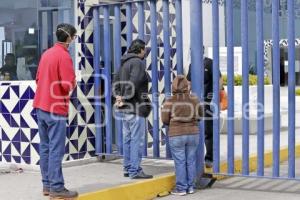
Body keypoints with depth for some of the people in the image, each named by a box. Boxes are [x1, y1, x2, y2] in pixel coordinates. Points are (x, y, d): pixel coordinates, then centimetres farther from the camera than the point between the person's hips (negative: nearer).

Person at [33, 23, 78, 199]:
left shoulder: (47, 53, 13)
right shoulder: (64, 56, -13)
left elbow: (38, 79, 17)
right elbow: (68, 85, -20)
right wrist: (74, 83, 0)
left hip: (41, 106, 9)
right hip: (56, 109, -9)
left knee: (45, 148, 11)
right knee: (56, 150, -6)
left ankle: (47, 184, 17)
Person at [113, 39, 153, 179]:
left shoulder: (124, 63, 16)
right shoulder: (138, 62, -12)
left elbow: (115, 82, 18)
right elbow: (133, 83, -23)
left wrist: (118, 96, 5)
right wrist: (125, 99, -15)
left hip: (125, 109, 9)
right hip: (136, 107, -9)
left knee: (127, 139, 14)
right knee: (137, 139, -5)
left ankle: (127, 168, 21)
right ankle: (135, 171, -3)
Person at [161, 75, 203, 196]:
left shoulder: (170, 101, -8)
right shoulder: (194, 99, 1)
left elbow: (165, 119, -7)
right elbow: (200, 115, 9)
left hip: (176, 135, -3)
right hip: (193, 134, 3)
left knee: (180, 162, 2)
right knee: (191, 161, 10)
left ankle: (181, 188, 5)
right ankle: (190, 187, 16)